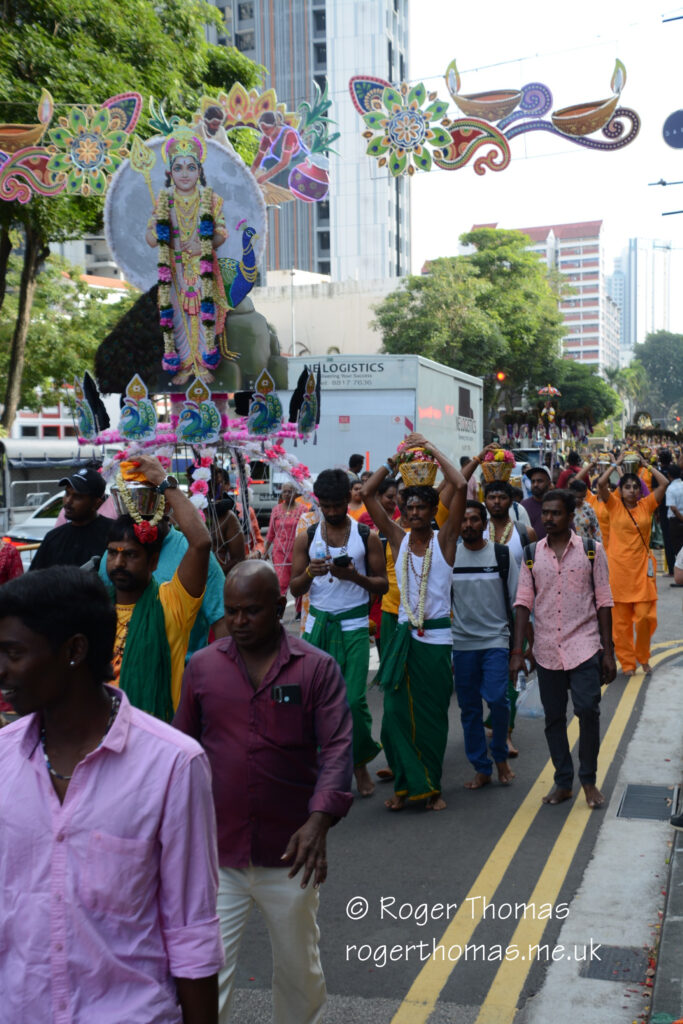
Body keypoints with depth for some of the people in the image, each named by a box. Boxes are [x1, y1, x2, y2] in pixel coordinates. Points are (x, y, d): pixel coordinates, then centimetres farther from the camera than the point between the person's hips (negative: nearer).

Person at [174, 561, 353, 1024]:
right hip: (216, 852, 1)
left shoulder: (318, 668, -6)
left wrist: (319, 821, -26)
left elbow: (337, 748, -12)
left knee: (300, 969, 19)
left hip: (290, 854, 0)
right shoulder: (203, 666, 1)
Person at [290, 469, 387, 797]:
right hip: (318, 623, 2)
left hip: (353, 626, -2)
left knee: (354, 699, -8)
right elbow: (294, 588, 7)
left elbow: (383, 584, 3)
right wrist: (309, 573, -14)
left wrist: (355, 576, -15)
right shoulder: (306, 538, 7)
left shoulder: (366, 537, 2)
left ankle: (360, 762, 14)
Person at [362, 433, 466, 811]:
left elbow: (461, 487, -13)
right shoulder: (398, 538, 5)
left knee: (432, 714, 6)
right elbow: (367, 493, 2)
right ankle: (405, 784, 15)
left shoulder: (444, 539, -2)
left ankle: (431, 786, 20)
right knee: (396, 711, 1)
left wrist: (431, 448, -7)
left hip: (436, 637, -2)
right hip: (403, 634, 2)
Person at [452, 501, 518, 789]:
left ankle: (501, 756, 9)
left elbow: (516, 600, 4)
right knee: (469, 709, 5)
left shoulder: (502, 555, 2)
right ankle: (481, 768, 17)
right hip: (462, 643, 2)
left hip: (496, 639, -2)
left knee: (496, 699, -15)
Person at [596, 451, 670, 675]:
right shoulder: (614, 506, 1)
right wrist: (617, 463, -2)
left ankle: (643, 656, 20)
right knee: (621, 619, 3)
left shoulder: (646, 505, 6)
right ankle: (627, 662, 14)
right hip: (619, 568, -1)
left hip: (642, 566, 1)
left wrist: (645, 463, 6)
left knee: (645, 616, -2)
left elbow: (664, 483, -1)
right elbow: (601, 484, -12)